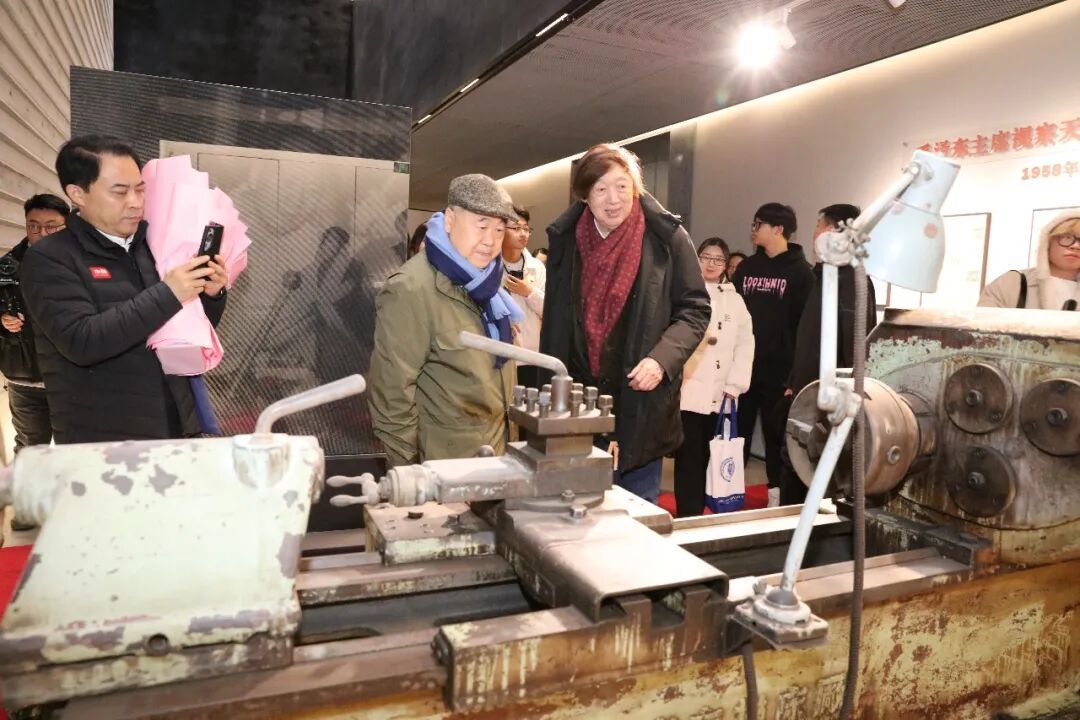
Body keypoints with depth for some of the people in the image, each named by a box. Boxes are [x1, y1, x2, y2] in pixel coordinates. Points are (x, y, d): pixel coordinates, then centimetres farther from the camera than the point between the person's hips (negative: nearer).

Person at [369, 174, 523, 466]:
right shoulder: (411, 290, -20)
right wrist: (410, 469, -15)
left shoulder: (484, 279, 5)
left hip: (495, 449, 7)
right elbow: (391, 390, -20)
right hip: (444, 461, -7)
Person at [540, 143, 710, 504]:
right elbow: (554, 320, 10)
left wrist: (663, 358, -18)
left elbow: (694, 309, -1)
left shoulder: (666, 236, -6)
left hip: (641, 401, -2)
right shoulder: (565, 238, 4)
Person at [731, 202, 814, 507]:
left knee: (776, 432, 7)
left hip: (779, 368, -4)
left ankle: (778, 492, 19)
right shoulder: (746, 268, 12)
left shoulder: (800, 271, -3)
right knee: (737, 431, 9)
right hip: (743, 365, 4)